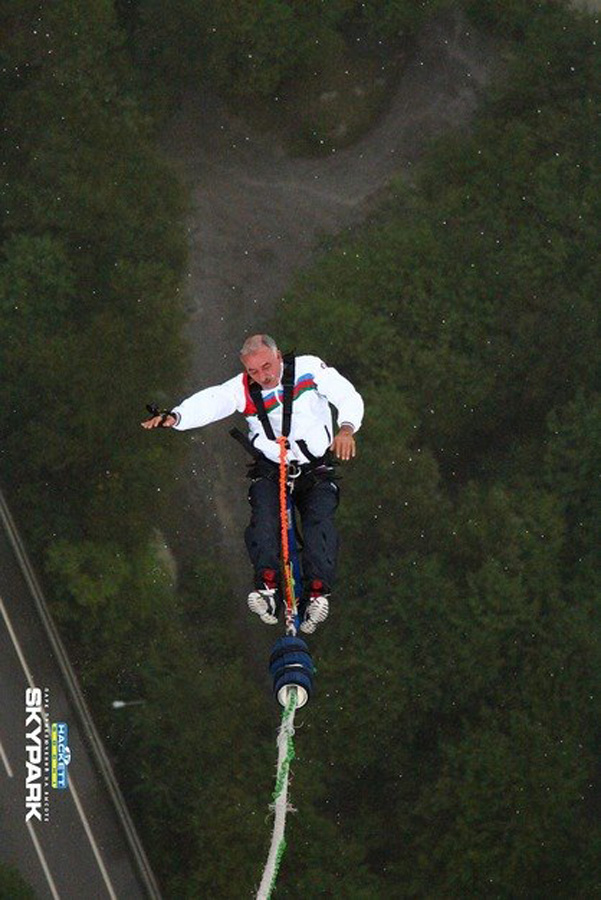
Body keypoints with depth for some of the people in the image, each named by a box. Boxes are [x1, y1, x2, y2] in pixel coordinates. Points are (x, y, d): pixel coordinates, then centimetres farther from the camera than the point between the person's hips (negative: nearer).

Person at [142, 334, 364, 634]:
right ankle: (267, 586, -36)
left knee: (319, 518, -25)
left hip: (316, 468, -1)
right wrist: (175, 417, -42)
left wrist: (346, 428, -34)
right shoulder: (242, 389, -5)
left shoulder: (308, 368, -8)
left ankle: (317, 592, -34)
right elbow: (208, 403, -21)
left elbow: (348, 397, -13)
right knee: (263, 515, -27)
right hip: (270, 469, 1)